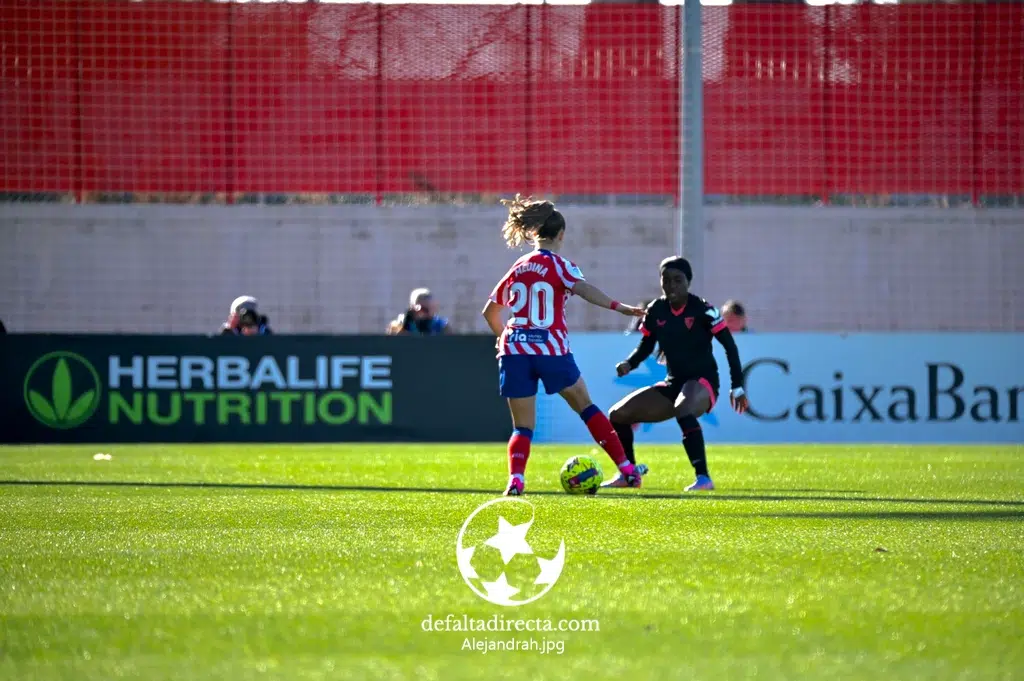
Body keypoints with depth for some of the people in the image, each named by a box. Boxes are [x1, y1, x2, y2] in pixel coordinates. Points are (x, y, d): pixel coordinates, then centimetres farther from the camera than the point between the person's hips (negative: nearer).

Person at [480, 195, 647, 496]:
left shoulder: (518, 268, 15)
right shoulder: (559, 265, 1)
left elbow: (489, 311, 25)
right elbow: (583, 288, -20)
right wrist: (619, 307, -27)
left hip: (514, 348, 3)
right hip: (551, 349, -3)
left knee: (522, 427, 8)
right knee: (586, 407, 13)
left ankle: (515, 479, -16)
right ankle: (627, 469, 12)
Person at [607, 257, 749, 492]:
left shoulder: (702, 309, -14)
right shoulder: (655, 311, 1)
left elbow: (729, 346, -10)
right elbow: (646, 346, 14)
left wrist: (737, 387, -13)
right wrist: (629, 363, -8)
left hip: (702, 382, -7)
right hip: (673, 383, 7)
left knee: (683, 411, -41)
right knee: (618, 415, 1)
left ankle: (703, 477, -40)